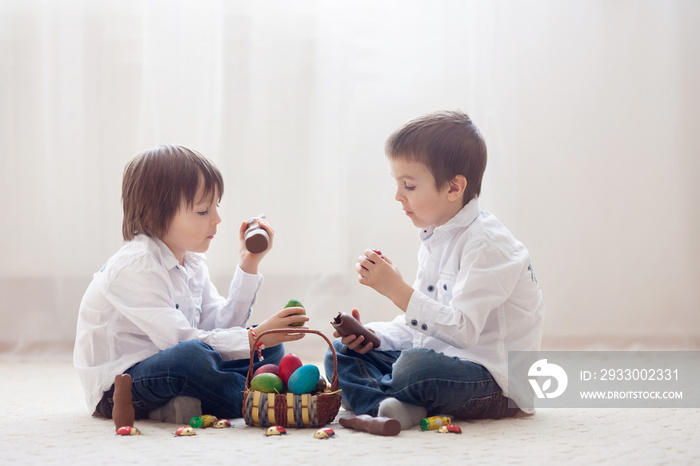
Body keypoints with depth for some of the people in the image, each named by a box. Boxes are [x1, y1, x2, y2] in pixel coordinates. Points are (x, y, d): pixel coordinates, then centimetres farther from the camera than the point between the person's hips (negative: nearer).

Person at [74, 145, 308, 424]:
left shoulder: (192, 263, 10)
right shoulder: (135, 266, -21)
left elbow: (219, 327, 3)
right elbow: (180, 340, -27)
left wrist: (248, 267, -1)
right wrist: (254, 339, -28)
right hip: (117, 384, -10)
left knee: (270, 348, 5)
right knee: (190, 356, -40)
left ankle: (187, 404, -16)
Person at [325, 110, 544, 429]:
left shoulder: (486, 244, -18)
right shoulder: (434, 239, 12)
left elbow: (463, 330, -27)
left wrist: (397, 290, -28)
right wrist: (372, 335, 0)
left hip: (495, 378, -10)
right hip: (438, 357, 10)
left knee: (416, 367, -39)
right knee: (341, 353, 3)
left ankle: (364, 395, -8)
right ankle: (390, 409, -25)